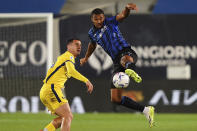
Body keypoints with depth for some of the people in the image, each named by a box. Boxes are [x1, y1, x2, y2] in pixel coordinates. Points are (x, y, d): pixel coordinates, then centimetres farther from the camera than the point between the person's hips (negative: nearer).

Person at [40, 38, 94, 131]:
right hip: (51, 89, -10)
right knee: (68, 117, -15)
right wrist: (86, 81, -33)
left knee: (63, 118, 16)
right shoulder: (69, 56, -5)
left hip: (44, 91, 10)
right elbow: (71, 71, -25)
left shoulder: (62, 57, 25)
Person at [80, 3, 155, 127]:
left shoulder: (110, 22, 2)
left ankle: (131, 70, -82)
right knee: (115, 98, -4)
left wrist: (127, 8, -41)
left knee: (125, 59, -47)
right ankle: (146, 110, 2)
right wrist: (86, 58, 51)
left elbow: (123, 15, -18)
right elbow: (92, 44, 39)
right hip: (117, 62, 5)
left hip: (127, 52, -5)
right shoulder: (92, 33, 16)